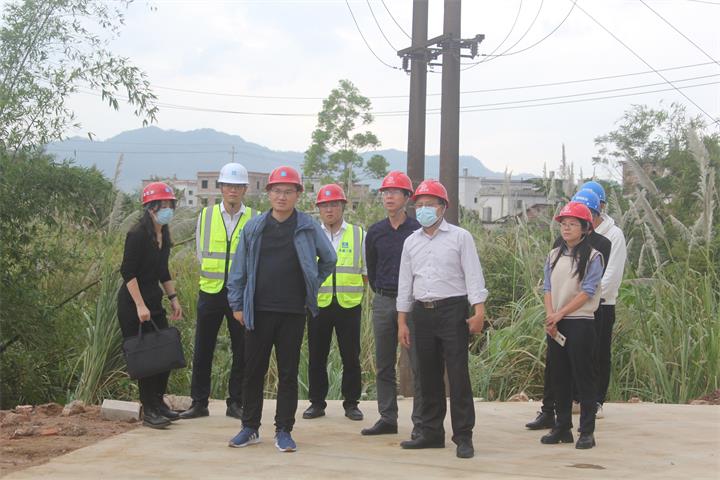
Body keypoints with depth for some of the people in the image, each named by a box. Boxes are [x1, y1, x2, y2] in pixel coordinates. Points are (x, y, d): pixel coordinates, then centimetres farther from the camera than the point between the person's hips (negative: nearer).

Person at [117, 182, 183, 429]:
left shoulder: (163, 233, 9)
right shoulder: (137, 234, -16)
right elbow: (128, 272, -18)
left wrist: (173, 298, 15)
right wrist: (140, 306, -21)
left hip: (154, 300, 8)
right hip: (133, 303, -8)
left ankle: (158, 402, 21)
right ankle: (149, 411, 4)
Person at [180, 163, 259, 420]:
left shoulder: (255, 219, 1)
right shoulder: (206, 216, 5)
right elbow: (200, 252, 13)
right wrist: (215, 273, 8)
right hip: (210, 291, 1)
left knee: (241, 351, 4)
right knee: (203, 349, 6)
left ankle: (236, 403, 15)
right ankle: (199, 403, 15)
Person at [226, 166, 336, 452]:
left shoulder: (308, 228, 2)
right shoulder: (254, 228, 5)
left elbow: (329, 259, 16)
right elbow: (239, 268, 8)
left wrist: (311, 287, 11)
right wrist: (237, 304, 5)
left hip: (293, 313, -1)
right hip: (258, 311, 1)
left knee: (288, 373, 4)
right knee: (253, 371, 6)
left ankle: (283, 431, 11)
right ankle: (250, 428, 17)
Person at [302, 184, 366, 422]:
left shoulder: (359, 234, 7)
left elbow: (367, 272, 11)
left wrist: (355, 290, 4)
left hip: (349, 304, -1)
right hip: (318, 304, 1)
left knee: (351, 356, 3)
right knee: (317, 355, 5)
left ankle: (351, 403, 14)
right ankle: (317, 402, 16)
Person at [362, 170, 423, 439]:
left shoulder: (418, 230, -4)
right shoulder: (375, 232, 8)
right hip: (383, 303, 5)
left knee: (418, 364, -3)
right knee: (383, 365, 9)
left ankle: (420, 422, 2)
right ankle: (387, 418, 18)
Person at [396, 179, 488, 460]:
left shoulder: (460, 237, 0)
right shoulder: (411, 242, 14)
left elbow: (473, 275, -5)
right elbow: (405, 282, 15)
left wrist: (479, 311, -15)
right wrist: (402, 321, 11)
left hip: (452, 310, -5)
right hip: (423, 313, 5)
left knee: (458, 374, -7)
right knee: (428, 375, 9)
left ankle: (463, 436, -2)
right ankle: (432, 433, 18)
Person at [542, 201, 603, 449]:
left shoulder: (592, 257, -5)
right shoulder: (554, 256, 12)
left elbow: (587, 292, -12)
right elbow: (548, 287, 7)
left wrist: (559, 314, -15)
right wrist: (550, 316, -9)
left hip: (581, 323, -5)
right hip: (555, 325, 6)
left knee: (583, 377, -2)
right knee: (559, 376, 10)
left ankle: (587, 431, 4)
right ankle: (562, 427, 19)